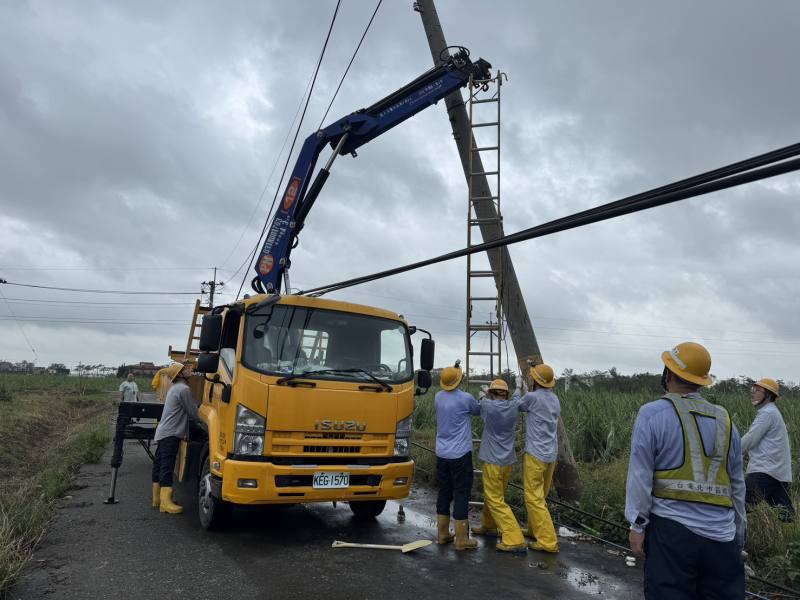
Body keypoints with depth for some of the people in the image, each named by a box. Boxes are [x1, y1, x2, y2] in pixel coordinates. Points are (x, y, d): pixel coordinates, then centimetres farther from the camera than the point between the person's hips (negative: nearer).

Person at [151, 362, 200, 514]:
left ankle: (157, 498, 23)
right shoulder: (184, 389, -13)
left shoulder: (175, 388, 20)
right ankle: (166, 502, -13)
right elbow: (193, 413, -10)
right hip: (171, 434, -11)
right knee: (167, 467, -11)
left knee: (159, 465, 14)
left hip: (163, 432, 11)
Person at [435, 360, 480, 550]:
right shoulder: (465, 398, -14)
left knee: (444, 492, 14)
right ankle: (461, 539, 6)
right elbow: (478, 411, 5)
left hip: (441, 453, 6)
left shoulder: (438, 398, 3)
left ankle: (442, 534, 23)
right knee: (461, 494, 1)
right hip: (460, 454, -6)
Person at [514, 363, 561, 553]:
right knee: (540, 496, 20)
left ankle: (548, 541, -2)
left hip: (536, 454, -8)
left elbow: (516, 405, 4)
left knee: (534, 498, -2)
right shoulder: (554, 399, 7)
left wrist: (518, 387, 20)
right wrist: (525, 390, 25)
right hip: (551, 454, 8)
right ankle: (535, 530, 32)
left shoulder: (532, 397, -15)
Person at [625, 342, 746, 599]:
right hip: (721, 535, 4)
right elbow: (738, 485, 15)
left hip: (671, 529, -4)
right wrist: (738, 535, 23)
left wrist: (637, 525, -3)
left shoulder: (653, 414, -6)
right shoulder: (726, 421, 9)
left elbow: (640, 475, -9)